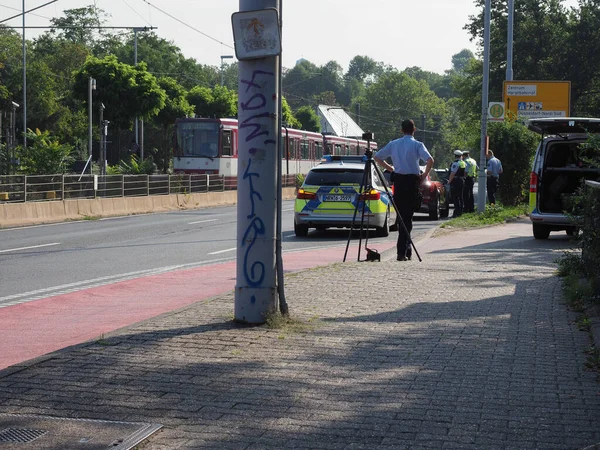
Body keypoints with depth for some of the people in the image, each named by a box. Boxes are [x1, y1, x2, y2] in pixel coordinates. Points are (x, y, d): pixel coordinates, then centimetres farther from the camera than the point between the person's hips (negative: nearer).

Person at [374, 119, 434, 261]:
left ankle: (406, 249, 17)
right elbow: (430, 160, -17)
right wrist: (425, 175, -3)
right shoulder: (417, 144, -3)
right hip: (412, 180, -3)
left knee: (401, 214, 12)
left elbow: (376, 157, 14)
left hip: (398, 180, 3)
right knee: (407, 216, -3)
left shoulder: (393, 144, 9)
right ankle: (402, 251, -10)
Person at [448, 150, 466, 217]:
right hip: (462, 181, 8)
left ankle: (457, 212, -11)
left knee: (455, 197, -7)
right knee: (460, 197, 14)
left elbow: (452, 174, -19)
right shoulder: (464, 163, 11)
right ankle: (460, 212, 18)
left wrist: (449, 181, -13)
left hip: (455, 181, -8)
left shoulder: (455, 163, -15)